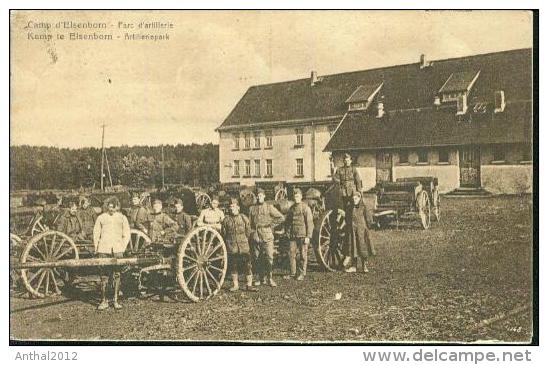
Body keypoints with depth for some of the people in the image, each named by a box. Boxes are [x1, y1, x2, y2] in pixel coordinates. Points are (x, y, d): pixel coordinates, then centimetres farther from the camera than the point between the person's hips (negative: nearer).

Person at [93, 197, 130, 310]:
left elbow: (126, 235, 12)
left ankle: (115, 300, 5)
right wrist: (96, 248, 4)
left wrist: (122, 248, 2)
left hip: (117, 250, 0)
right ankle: (103, 301, 4)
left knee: (116, 275, -2)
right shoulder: (101, 217, 13)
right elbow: (96, 233, 13)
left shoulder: (122, 218, 13)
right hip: (103, 250, 0)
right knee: (104, 275, -1)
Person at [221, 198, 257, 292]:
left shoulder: (244, 218, 3)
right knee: (233, 266, 6)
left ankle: (249, 284, 5)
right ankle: (235, 285, 17)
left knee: (247, 265, -3)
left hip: (243, 246, 0)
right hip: (231, 247, 1)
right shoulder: (226, 219, 2)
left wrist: (243, 239, 9)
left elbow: (248, 231, 10)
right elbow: (223, 234, 8)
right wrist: (229, 241, 7)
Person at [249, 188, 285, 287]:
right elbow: (249, 223, 12)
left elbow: (281, 218, 1)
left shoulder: (269, 207, 2)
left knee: (269, 257, -9)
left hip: (267, 237, -3)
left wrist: (271, 225, 0)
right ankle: (261, 278, 16)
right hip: (256, 237, 3)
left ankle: (269, 278, -1)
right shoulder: (252, 208, 9)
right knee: (257, 258, 6)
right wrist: (252, 233, -1)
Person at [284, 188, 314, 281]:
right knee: (291, 253, 3)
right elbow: (287, 220, 25)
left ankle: (302, 274, 13)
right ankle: (292, 273, 14)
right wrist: (287, 230, 13)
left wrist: (308, 236, -13)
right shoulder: (292, 208, 11)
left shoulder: (306, 208, -7)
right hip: (293, 235, 5)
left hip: (303, 235, -5)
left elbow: (310, 223, -9)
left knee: (303, 255, 3)